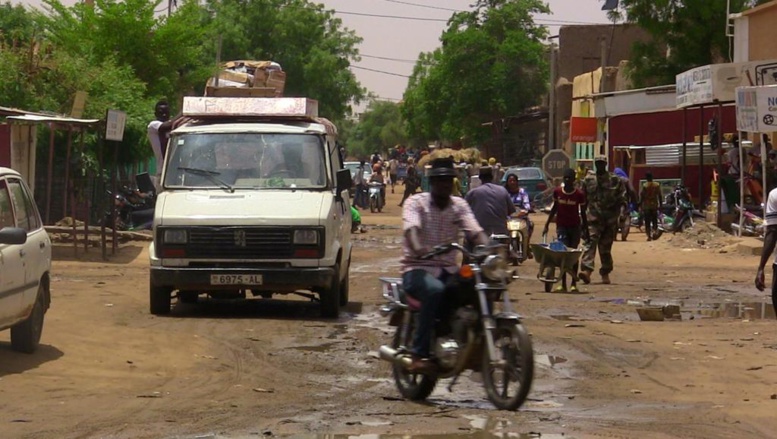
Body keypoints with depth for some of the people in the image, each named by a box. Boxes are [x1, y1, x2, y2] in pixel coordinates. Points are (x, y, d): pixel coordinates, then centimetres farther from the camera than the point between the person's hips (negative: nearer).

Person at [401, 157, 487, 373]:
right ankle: (418, 354, -34)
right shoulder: (416, 203, -1)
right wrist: (417, 248, -44)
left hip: (448, 270, 5)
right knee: (435, 290, -39)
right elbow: (411, 228, -21)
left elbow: (475, 231, -3)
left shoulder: (459, 205, 13)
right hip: (418, 269, -5)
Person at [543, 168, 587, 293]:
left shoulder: (579, 194, -5)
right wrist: (547, 225, 12)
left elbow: (583, 212, 2)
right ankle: (563, 284, -6)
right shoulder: (557, 191, 0)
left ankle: (574, 283, 8)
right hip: (561, 225, 1)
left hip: (575, 226, -1)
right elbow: (554, 208, 12)